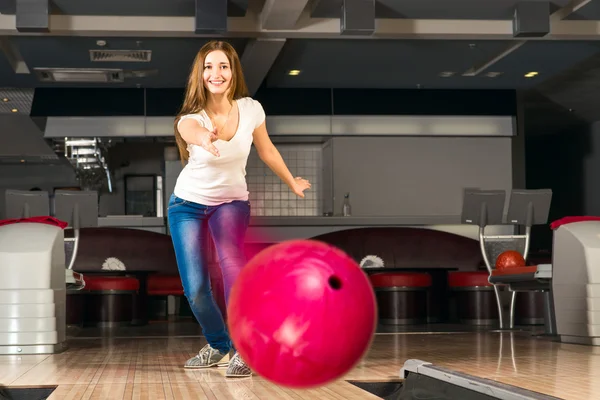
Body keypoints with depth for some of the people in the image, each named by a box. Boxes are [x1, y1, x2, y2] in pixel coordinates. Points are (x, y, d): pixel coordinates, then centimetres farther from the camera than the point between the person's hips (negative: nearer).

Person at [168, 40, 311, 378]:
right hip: (188, 203, 0)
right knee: (195, 288, -5)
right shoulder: (190, 118, -23)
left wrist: (292, 183, 17)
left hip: (232, 202, 0)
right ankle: (219, 346, 24)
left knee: (232, 263, -31)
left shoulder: (251, 109, -16)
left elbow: (266, 150, 4)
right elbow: (191, 131, -51)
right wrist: (204, 138, -76)